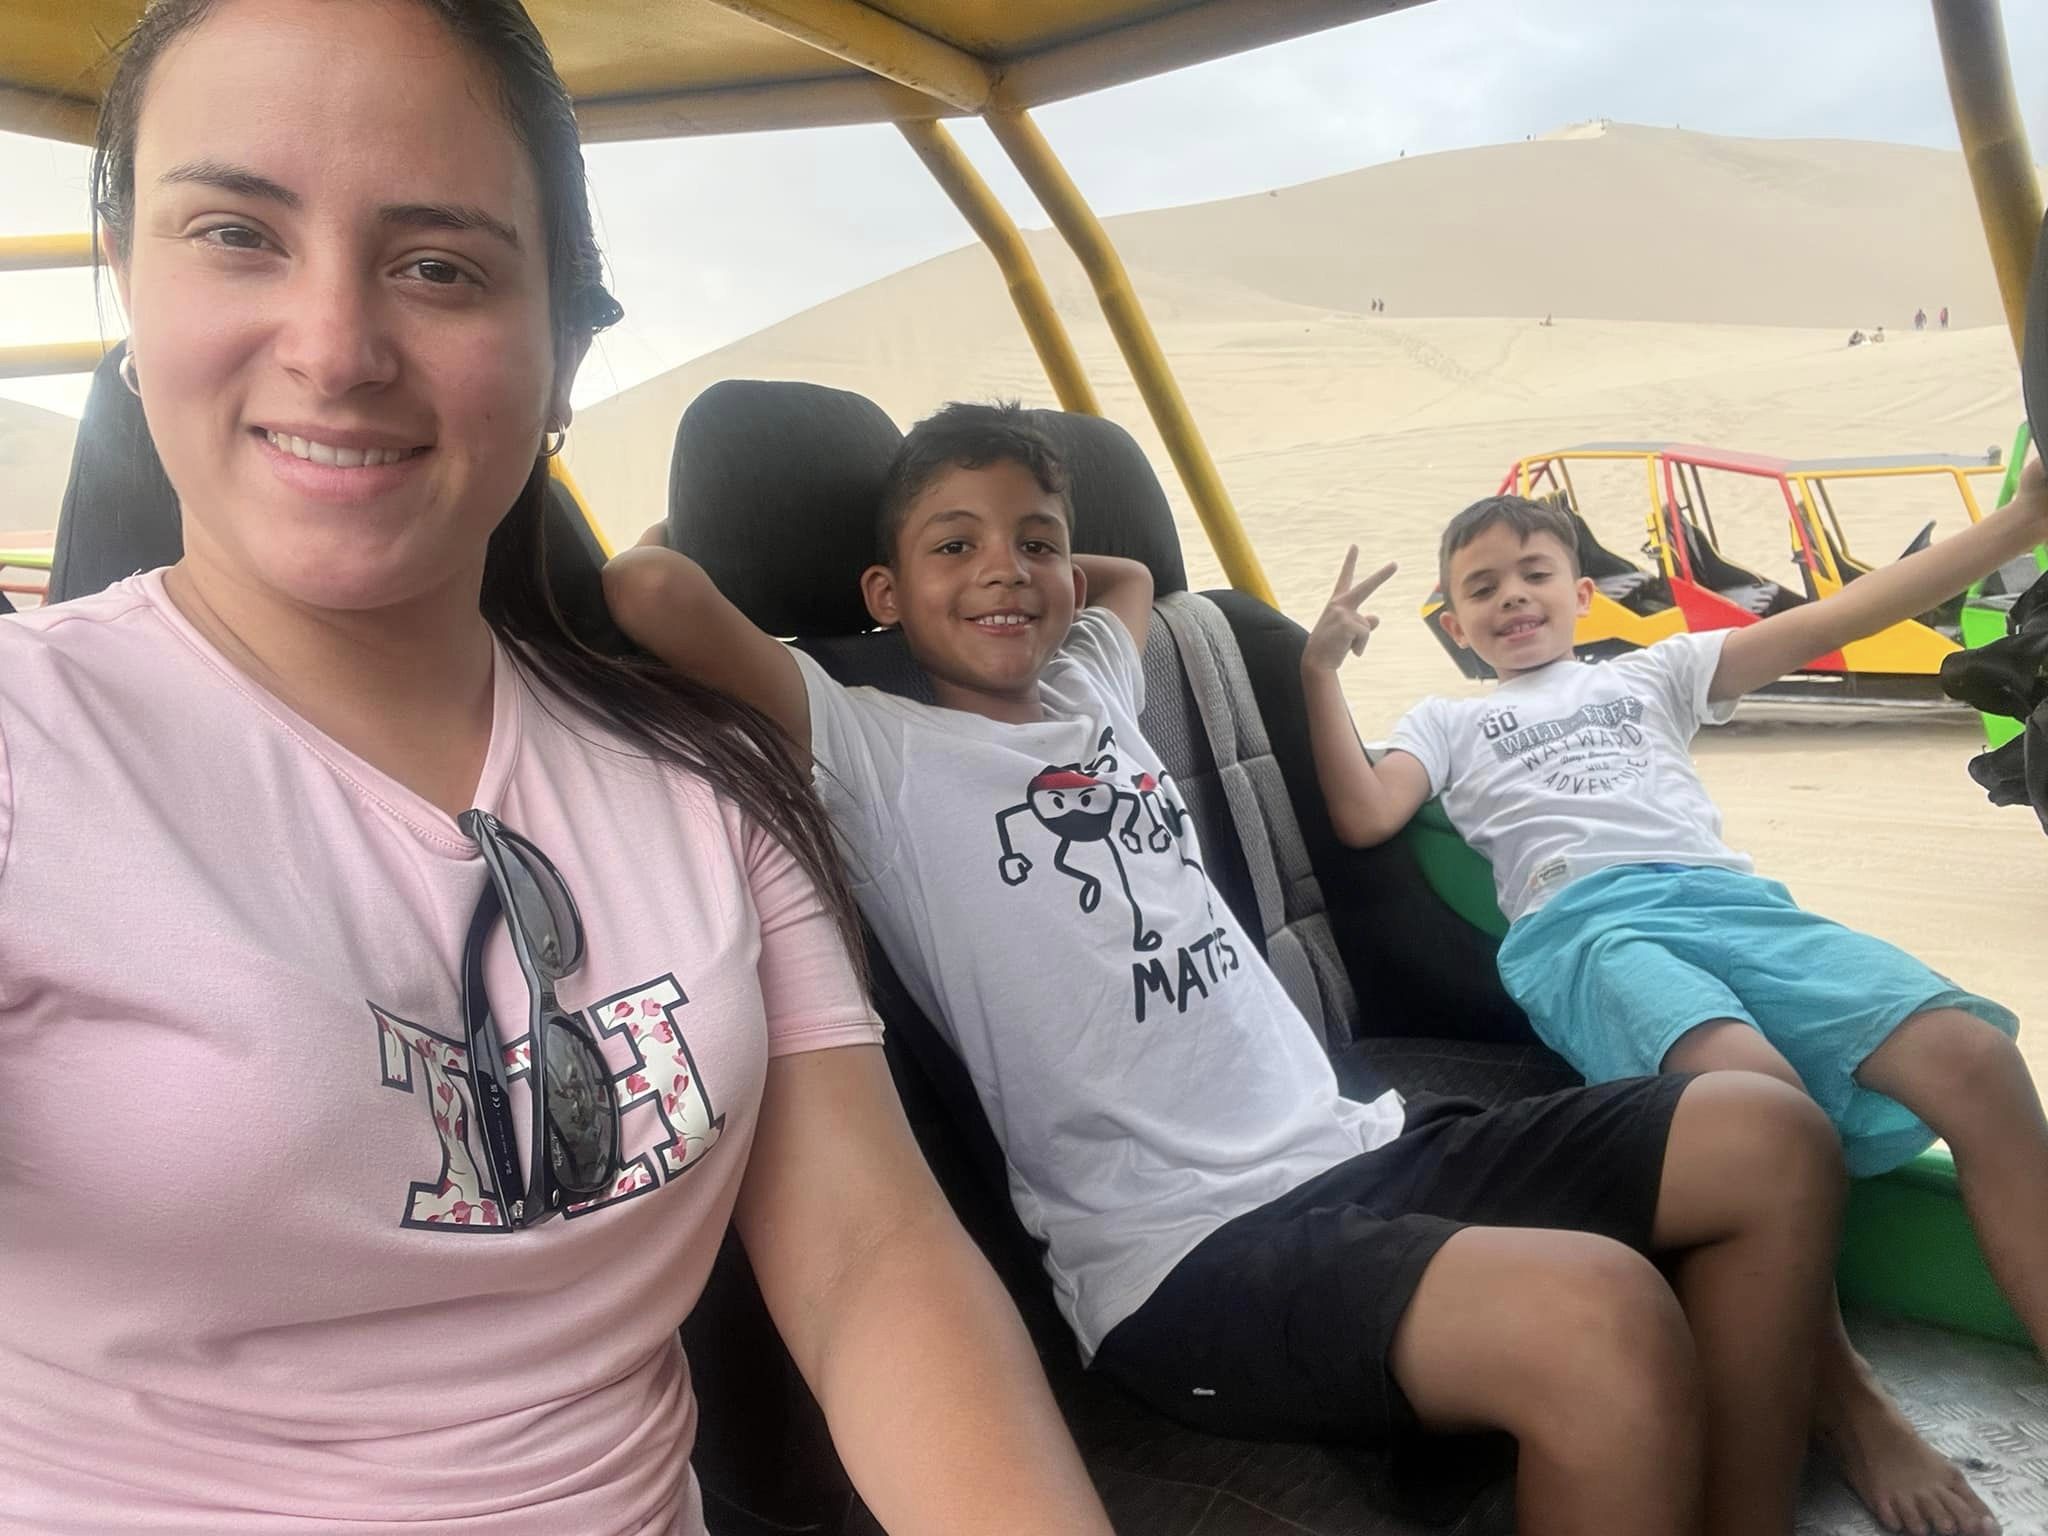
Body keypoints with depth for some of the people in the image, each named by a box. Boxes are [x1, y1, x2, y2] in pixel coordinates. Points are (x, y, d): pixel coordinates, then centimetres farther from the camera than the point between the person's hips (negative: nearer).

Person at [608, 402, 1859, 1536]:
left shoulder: (1094, 688, 17)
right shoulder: (876, 753, -4)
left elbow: (1133, 569, 42)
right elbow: (650, 593, -17)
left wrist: (1049, 562, 28)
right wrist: (671, 538, 4)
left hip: (1355, 1149, 9)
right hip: (1182, 1255, -8)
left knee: (1771, 1141, 3)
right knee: (1603, 1321, -32)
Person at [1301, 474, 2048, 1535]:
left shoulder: (1651, 674, 32)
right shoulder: (1446, 723, 28)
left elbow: (1834, 619, 22)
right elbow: (1364, 817, 9)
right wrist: (1320, 669, 3)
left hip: (1730, 895, 3)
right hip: (1582, 927, -3)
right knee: (1756, 1087, -36)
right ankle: (1842, 1400, -16)